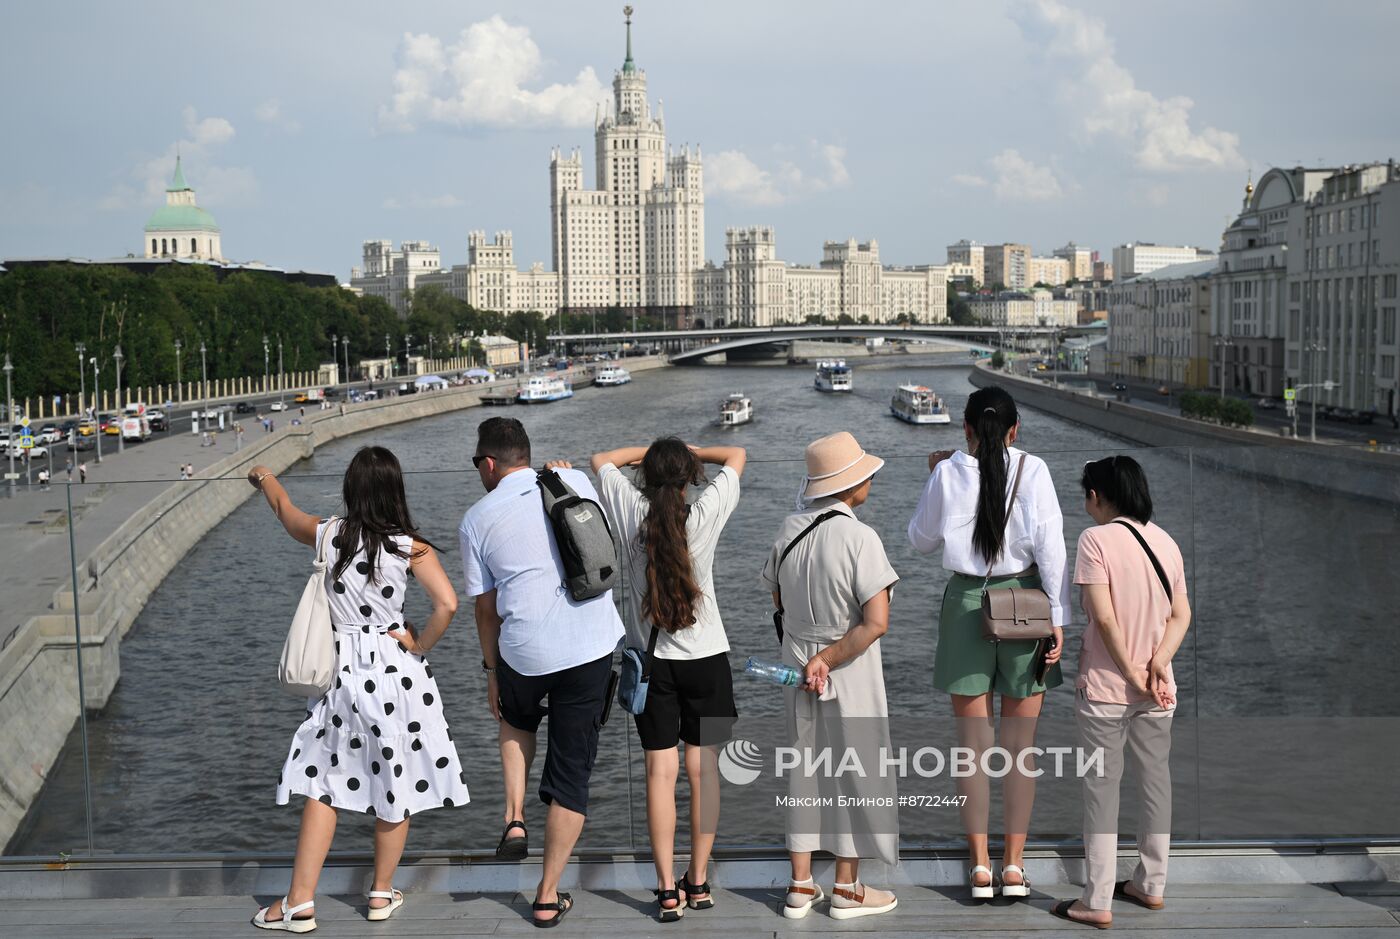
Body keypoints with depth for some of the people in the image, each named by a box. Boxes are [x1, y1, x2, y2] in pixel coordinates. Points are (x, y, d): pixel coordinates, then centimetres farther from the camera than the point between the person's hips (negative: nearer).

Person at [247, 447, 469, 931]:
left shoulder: (326, 534, -4)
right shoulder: (409, 546, -10)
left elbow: (284, 509, 18)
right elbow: (447, 604, -22)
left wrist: (265, 476, 39)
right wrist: (420, 645, -5)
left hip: (341, 669, 2)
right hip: (395, 669, -1)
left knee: (323, 784, 9)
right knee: (395, 785, 13)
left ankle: (300, 903, 9)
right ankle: (382, 893, 24)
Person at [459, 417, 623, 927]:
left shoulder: (477, 520, 3)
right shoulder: (574, 482, 5)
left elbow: (485, 607, 7)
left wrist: (491, 670, 17)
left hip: (524, 653, 0)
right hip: (593, 644, 1)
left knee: (515, 719, 35)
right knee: (572, 772, 10)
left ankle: (515, 819, 19)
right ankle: (548, 896, 15)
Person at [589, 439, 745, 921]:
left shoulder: (633, 514, -8)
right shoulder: (705, 514, -11)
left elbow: (601, 460, 10)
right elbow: (737, 455, 3)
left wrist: (652, 450, 13)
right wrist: (688, 451, 9)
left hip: (650, 658, 1)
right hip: (706, 656, -1)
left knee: (660, 770, 3)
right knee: (703, 768, 8)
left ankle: (667, 890, 3)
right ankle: (698, 881, 15)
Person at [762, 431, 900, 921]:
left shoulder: (790, 529, -2)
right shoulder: (859, 537, -19)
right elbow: (876, 623, -25)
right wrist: (828, 658, -15)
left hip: (797, 661, 6)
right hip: (849, 674, -5)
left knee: (804, 769, 15)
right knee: (853, 771, 9)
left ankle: (800, 886, 22)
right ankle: (847, 888, 19)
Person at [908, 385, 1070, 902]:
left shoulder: (948, 473, -2)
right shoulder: (1032, 470, -5)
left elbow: (922, 539, 10)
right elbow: (1050, 545, -9)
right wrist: (1058, 620, -7)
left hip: (967, 602, 0)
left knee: (973, 743, 7)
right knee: (1021, 745, 8)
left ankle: (980, 867, 9)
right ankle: (1013, 865, 12)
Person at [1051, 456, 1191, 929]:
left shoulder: (1096, 539, -14)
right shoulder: (1165, 542, 6)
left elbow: (1105, 617, -20)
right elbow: (1181, 614, 2)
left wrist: (1132, 675, -12)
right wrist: (1158, 662, -9)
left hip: (1105, 689, -6)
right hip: (1157, 692, 6)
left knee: (1101, 790, 2)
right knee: (1156, 783, 16)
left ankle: (1097, 902, 6)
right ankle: (1151, 885, 27)